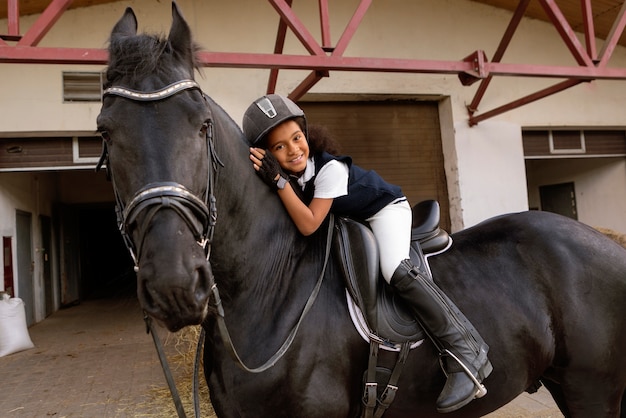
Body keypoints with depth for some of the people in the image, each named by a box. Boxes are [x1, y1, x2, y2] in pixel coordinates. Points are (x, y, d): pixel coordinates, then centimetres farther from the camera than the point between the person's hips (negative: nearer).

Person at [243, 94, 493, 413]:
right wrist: (269, 178, -22)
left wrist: (279, 181, -44)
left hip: (384, 209, -8)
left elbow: (308, 225, -39)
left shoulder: (330, 168, -32)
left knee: (396, 271, -30)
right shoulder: (287, 174, -12)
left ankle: (465, 351, -22)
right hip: (347, 222, 9)